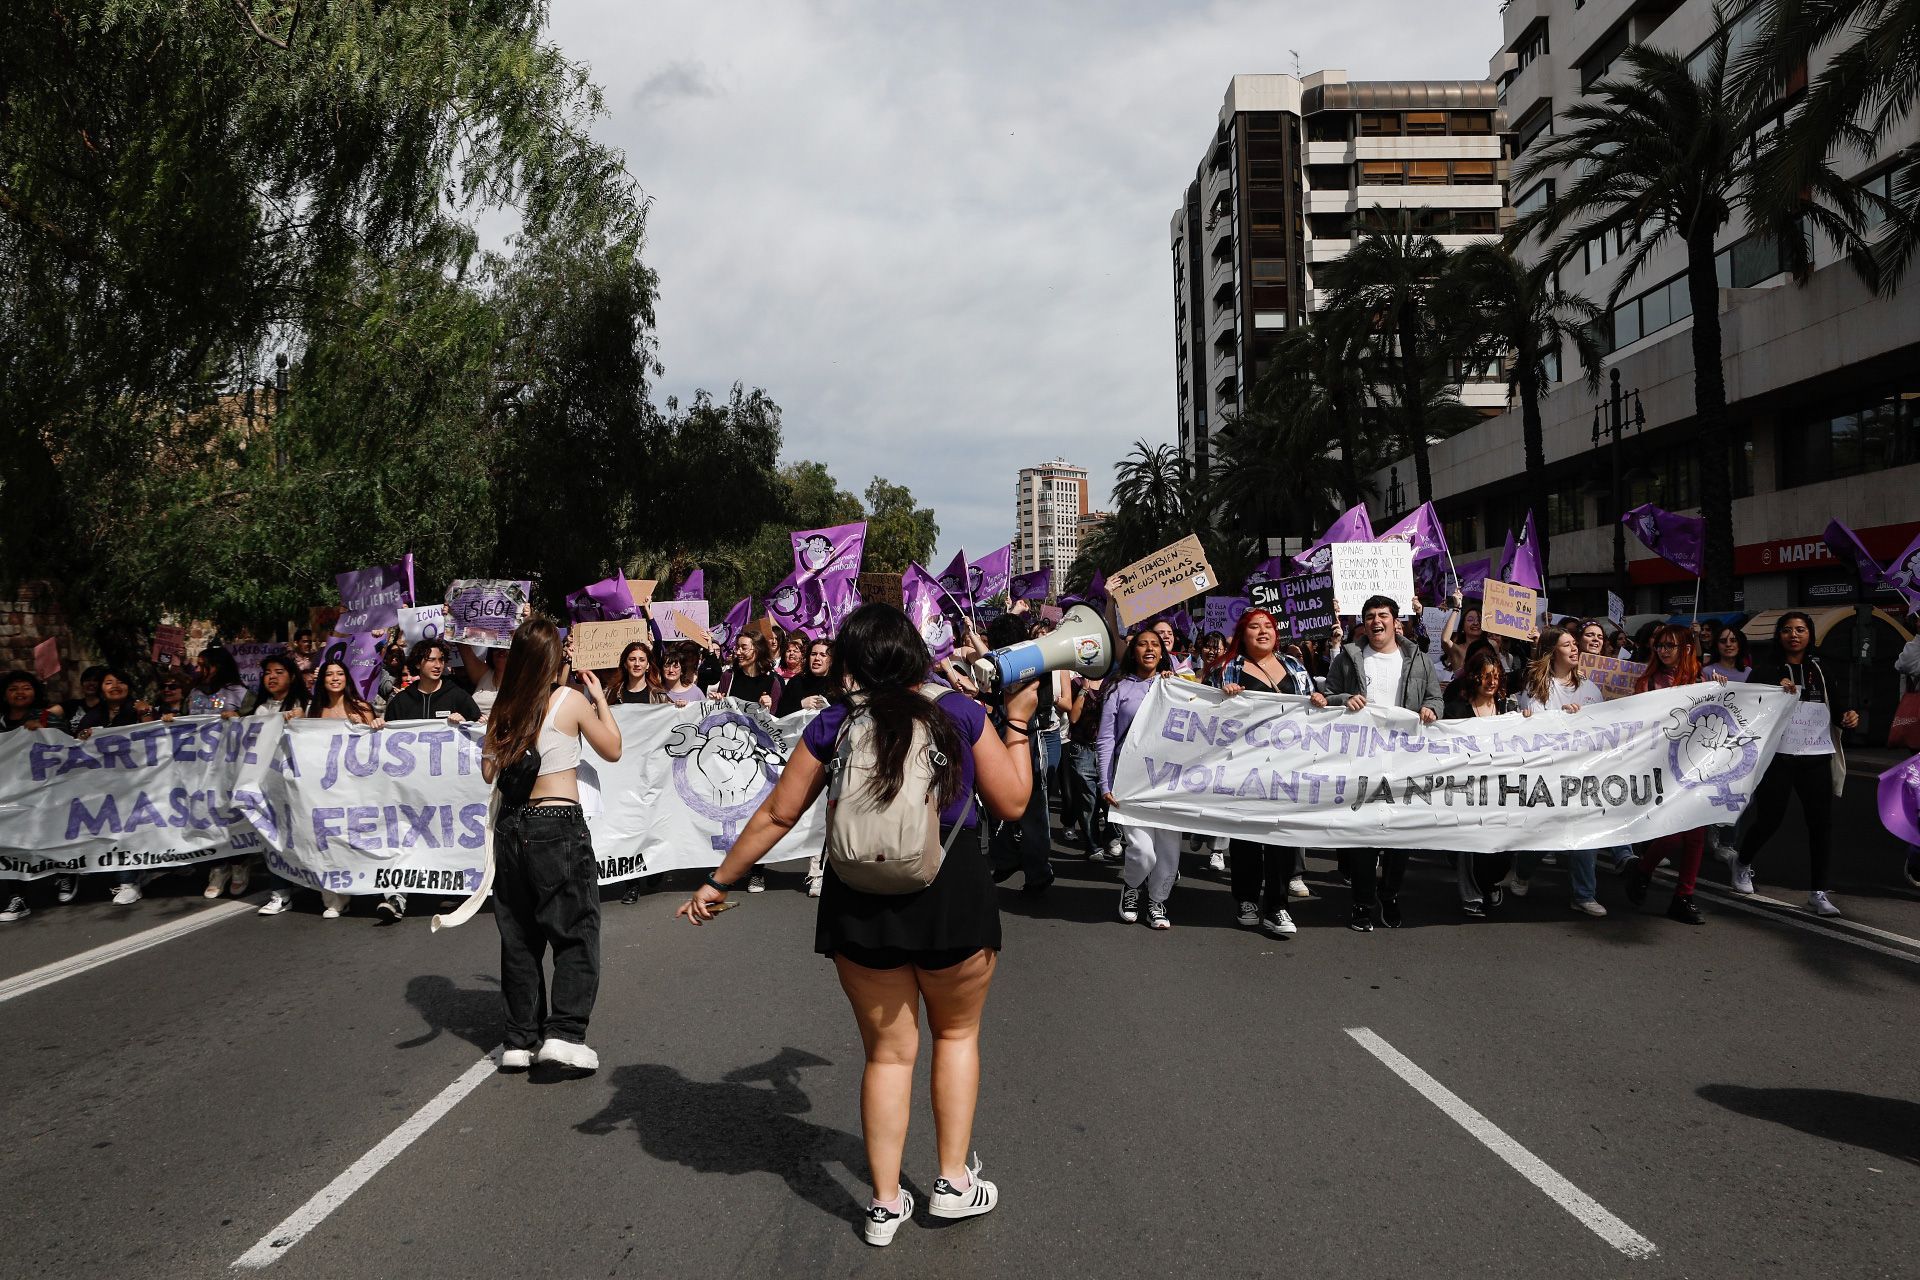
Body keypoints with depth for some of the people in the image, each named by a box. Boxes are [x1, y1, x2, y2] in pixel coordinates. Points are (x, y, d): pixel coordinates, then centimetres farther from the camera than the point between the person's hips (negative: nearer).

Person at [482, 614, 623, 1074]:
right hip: (559, 826, -5)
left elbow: (489, 771, 11)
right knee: (576, 932, 3)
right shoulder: (571, 700, -7)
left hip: (512, 827, 5)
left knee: (519, 936, 13)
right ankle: (564, 1033, -7)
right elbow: (612, 750, 6)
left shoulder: (504, 707, 5)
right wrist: (601, 699, 15)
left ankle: (521, 1039, 16)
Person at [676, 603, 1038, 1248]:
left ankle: (886, 1202, 21)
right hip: (952, 889, -1)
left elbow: (776, 815, 5)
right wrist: (1017, 724, 15)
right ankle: (954, 1182, 24)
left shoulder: (834, 724, 1)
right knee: (956, 1033, 22)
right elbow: (1012, 804, 3)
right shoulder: (960, 711, -2)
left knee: (889, 1050, 15)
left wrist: (719, 882, 16)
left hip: (860, 899, 1)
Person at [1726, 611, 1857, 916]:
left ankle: (1818, 892, 7)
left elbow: (1838, 707, 14)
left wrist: (1849, 717, -8)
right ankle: (1742, 862, 30)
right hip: (1777, 756, -3)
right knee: (1768, 818, 1)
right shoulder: (1766, 671, 2)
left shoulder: (1821, 672, 14)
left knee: (1821, 822, -2)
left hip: (1816, 757, 3)